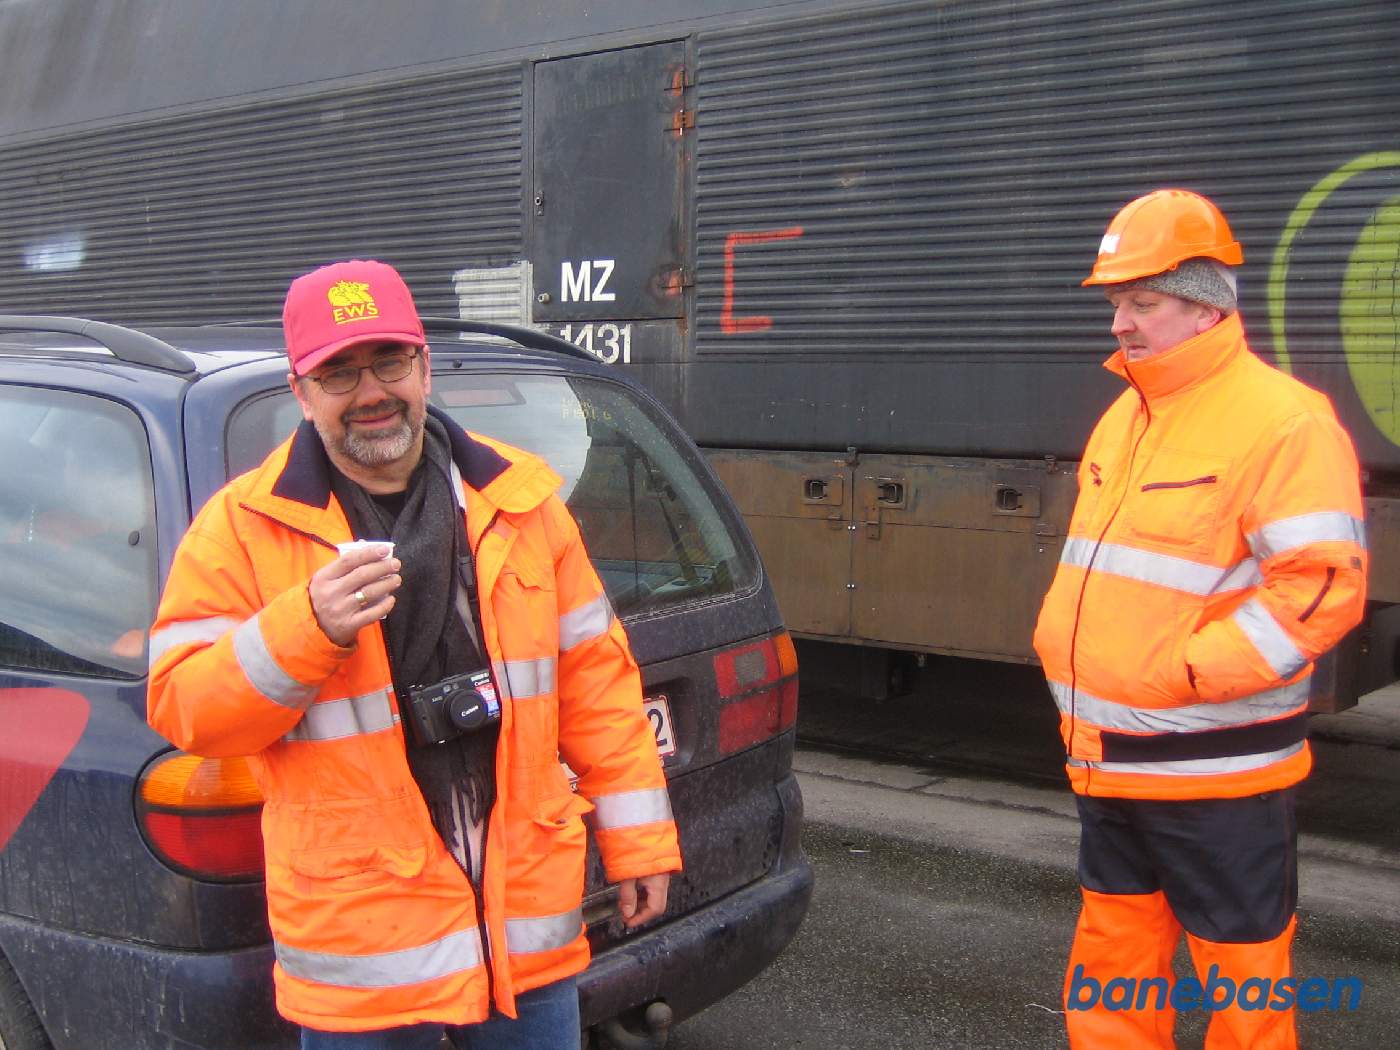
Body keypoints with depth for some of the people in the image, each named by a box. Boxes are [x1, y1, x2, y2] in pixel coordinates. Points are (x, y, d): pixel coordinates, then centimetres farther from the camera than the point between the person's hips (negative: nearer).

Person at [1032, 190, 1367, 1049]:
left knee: (1241, 971, 6)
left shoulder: (1283, 421, -15)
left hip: (1218, 767, -8)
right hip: (1109, 760, 8)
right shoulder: (1125, 415, 13)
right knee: (1112, 957, 18)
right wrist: (1069, 671, 13)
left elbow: (1322, 586, -22)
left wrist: (1187, 672, -23)